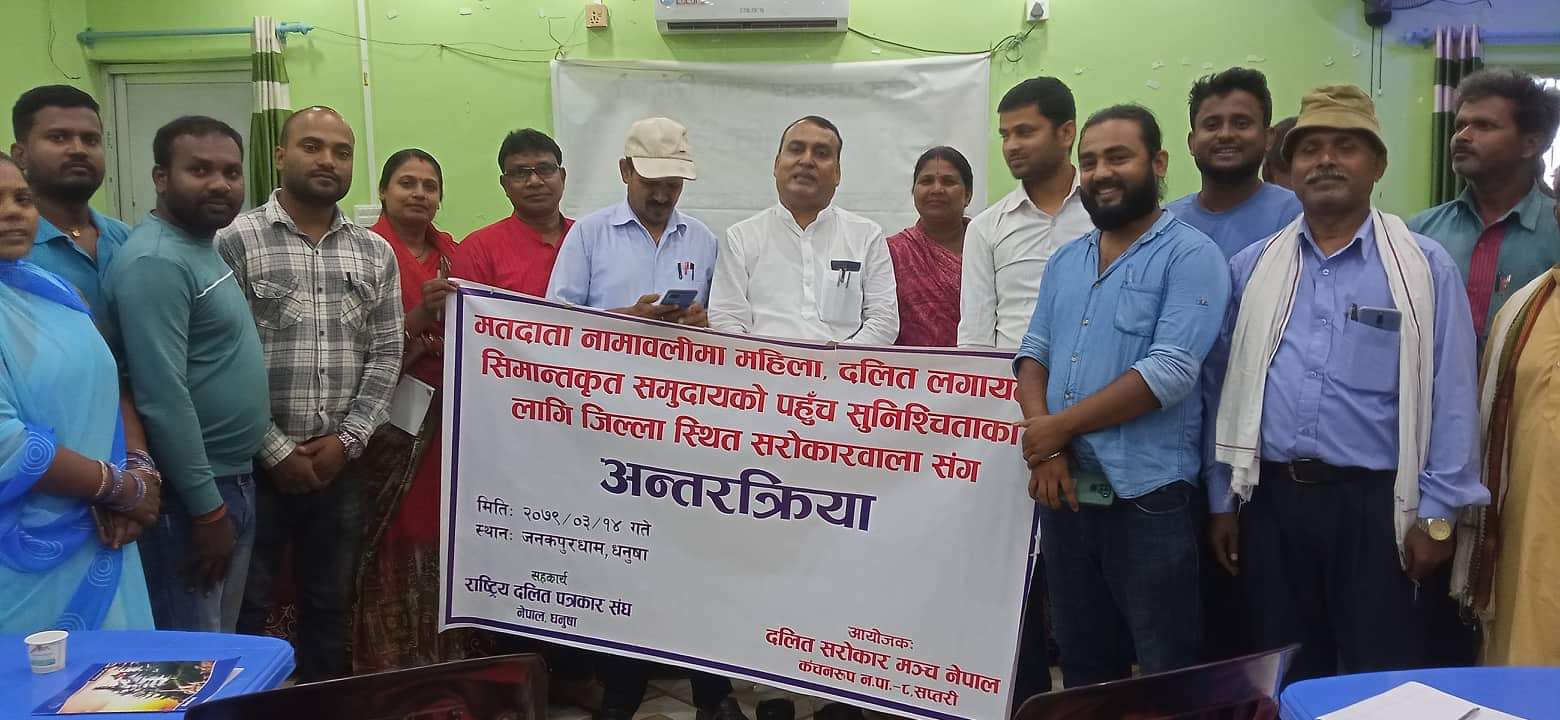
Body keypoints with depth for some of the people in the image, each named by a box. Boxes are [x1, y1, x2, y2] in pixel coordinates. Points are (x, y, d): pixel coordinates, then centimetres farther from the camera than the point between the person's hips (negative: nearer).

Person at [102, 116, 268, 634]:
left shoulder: (205, 248, 11)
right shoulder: (155, 262, -19)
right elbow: (163, 399, -24)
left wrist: (230, 492, 16)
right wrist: (207, 509, -20)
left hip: (233, 480, 9)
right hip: (189, 496, -9)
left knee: (222, 647, 20)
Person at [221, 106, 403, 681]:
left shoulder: (375, 254, 8)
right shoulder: (237, 241, -4)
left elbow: (386, 353, 6)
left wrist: (347, 439, -5)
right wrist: (276, 450, -11)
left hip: (341, 463, 4)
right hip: (256, 463, -3)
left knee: (329, 607, 15)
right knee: (244, 611, 6)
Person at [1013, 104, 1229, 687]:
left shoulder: (1190, 255, -7)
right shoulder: (1064, 261, 14)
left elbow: (1169, 372, -18)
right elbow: (1033, 355, 9)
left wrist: (1059, 427, -13)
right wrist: (1043, 449, -8)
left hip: (1146, 497, -6)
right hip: (1064, 493, 6)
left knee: (1165, 675, 5)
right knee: (1082, 663, 18)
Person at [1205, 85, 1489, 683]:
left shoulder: (1425, 267, -1)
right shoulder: (1252, 268, 7)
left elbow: (1449, 399, -3)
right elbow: (1225, 388, 9)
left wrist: (1437, 515, -6)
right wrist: (1222, 500, 7)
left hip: (1374, 503, -2)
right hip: (1271, 500, 3)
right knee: (1282, 681, 16)